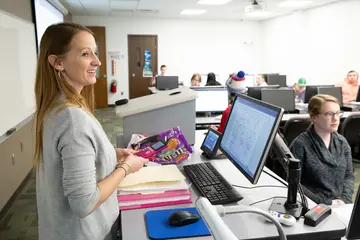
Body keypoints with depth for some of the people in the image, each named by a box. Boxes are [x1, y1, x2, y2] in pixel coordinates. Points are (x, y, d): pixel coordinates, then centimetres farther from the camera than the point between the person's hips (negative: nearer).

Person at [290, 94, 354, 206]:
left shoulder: (342, 142, 9)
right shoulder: (300, 145, -10)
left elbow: (349, 175, 12)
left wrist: (345, 199, -4)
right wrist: (326, 203, -12)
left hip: (341, 206, 4)